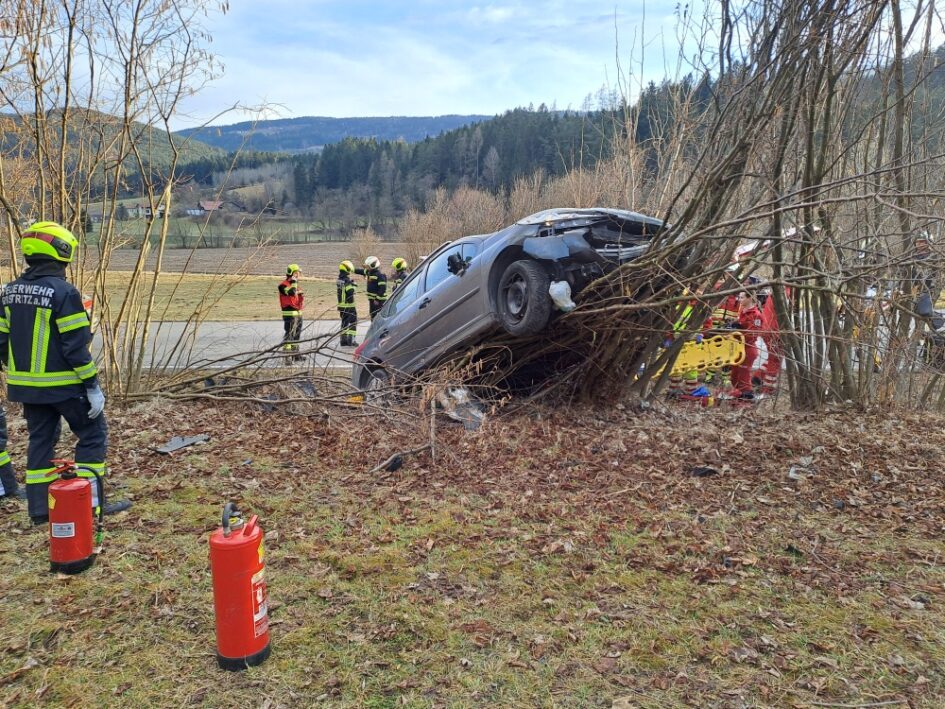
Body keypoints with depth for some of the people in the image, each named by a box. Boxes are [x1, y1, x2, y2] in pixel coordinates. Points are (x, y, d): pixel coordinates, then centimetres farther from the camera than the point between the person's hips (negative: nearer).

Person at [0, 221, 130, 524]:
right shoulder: (63, 292, -17)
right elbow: (76, 346, -18)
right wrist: (93, 386, -14)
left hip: (26, 384, 7)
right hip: (62, 384, -7)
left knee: (40, 439, 16)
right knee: (93, 434, 5)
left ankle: (39, 507, 19)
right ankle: (88, 500, 5)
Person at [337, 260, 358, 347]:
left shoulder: (339, 280, 10)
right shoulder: (347, 281, -17)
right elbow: (350, 292, -24)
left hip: (341, 305, 8)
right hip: (349, 305, -8)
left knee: (344, 322, 15)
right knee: (353, 322, 0)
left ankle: (343, 341, 17)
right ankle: (351, 340, -5)